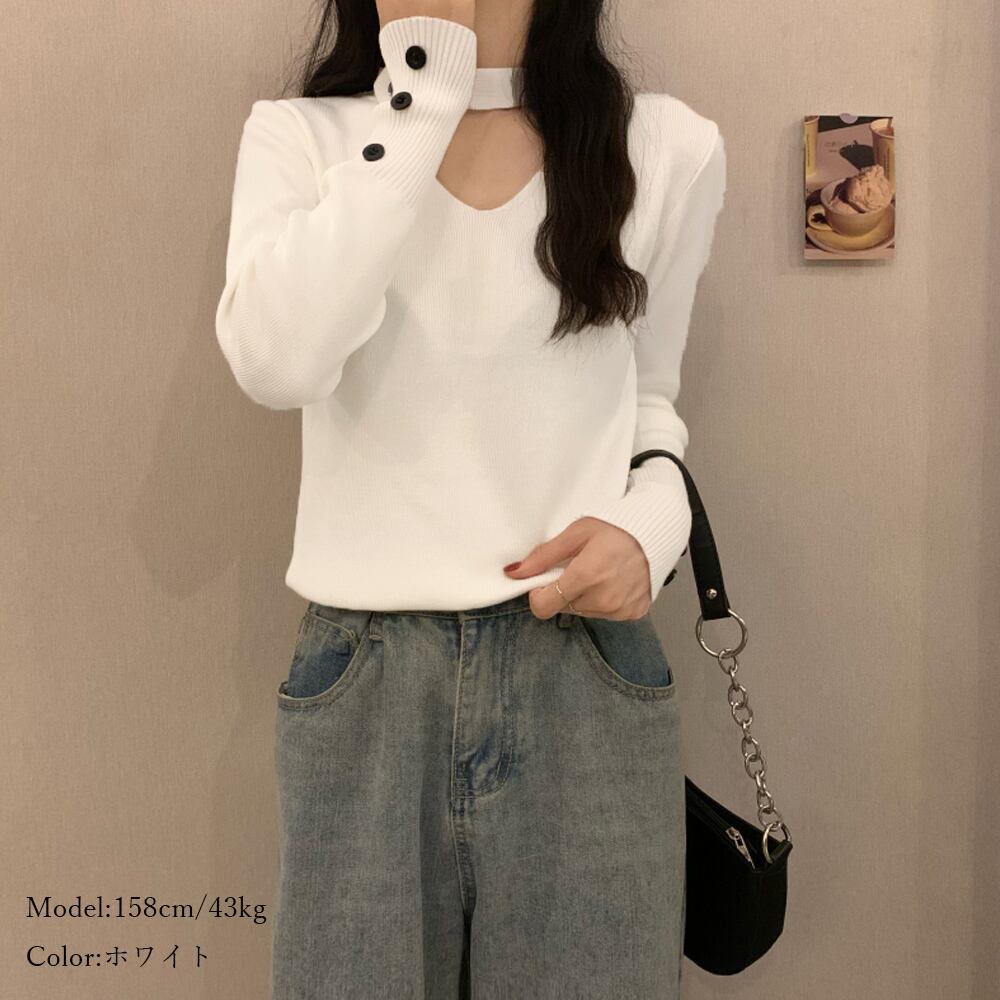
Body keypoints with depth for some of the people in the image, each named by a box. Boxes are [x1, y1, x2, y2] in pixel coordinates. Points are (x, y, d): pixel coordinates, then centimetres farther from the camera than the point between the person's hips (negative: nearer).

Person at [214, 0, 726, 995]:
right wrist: (420, 82, -13)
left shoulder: (670, 148, 5)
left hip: (586, 667, 1)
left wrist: (650, 521, -6)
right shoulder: (297, 136, 3)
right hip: (363, 682, 0)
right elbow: (276, 361, -17)